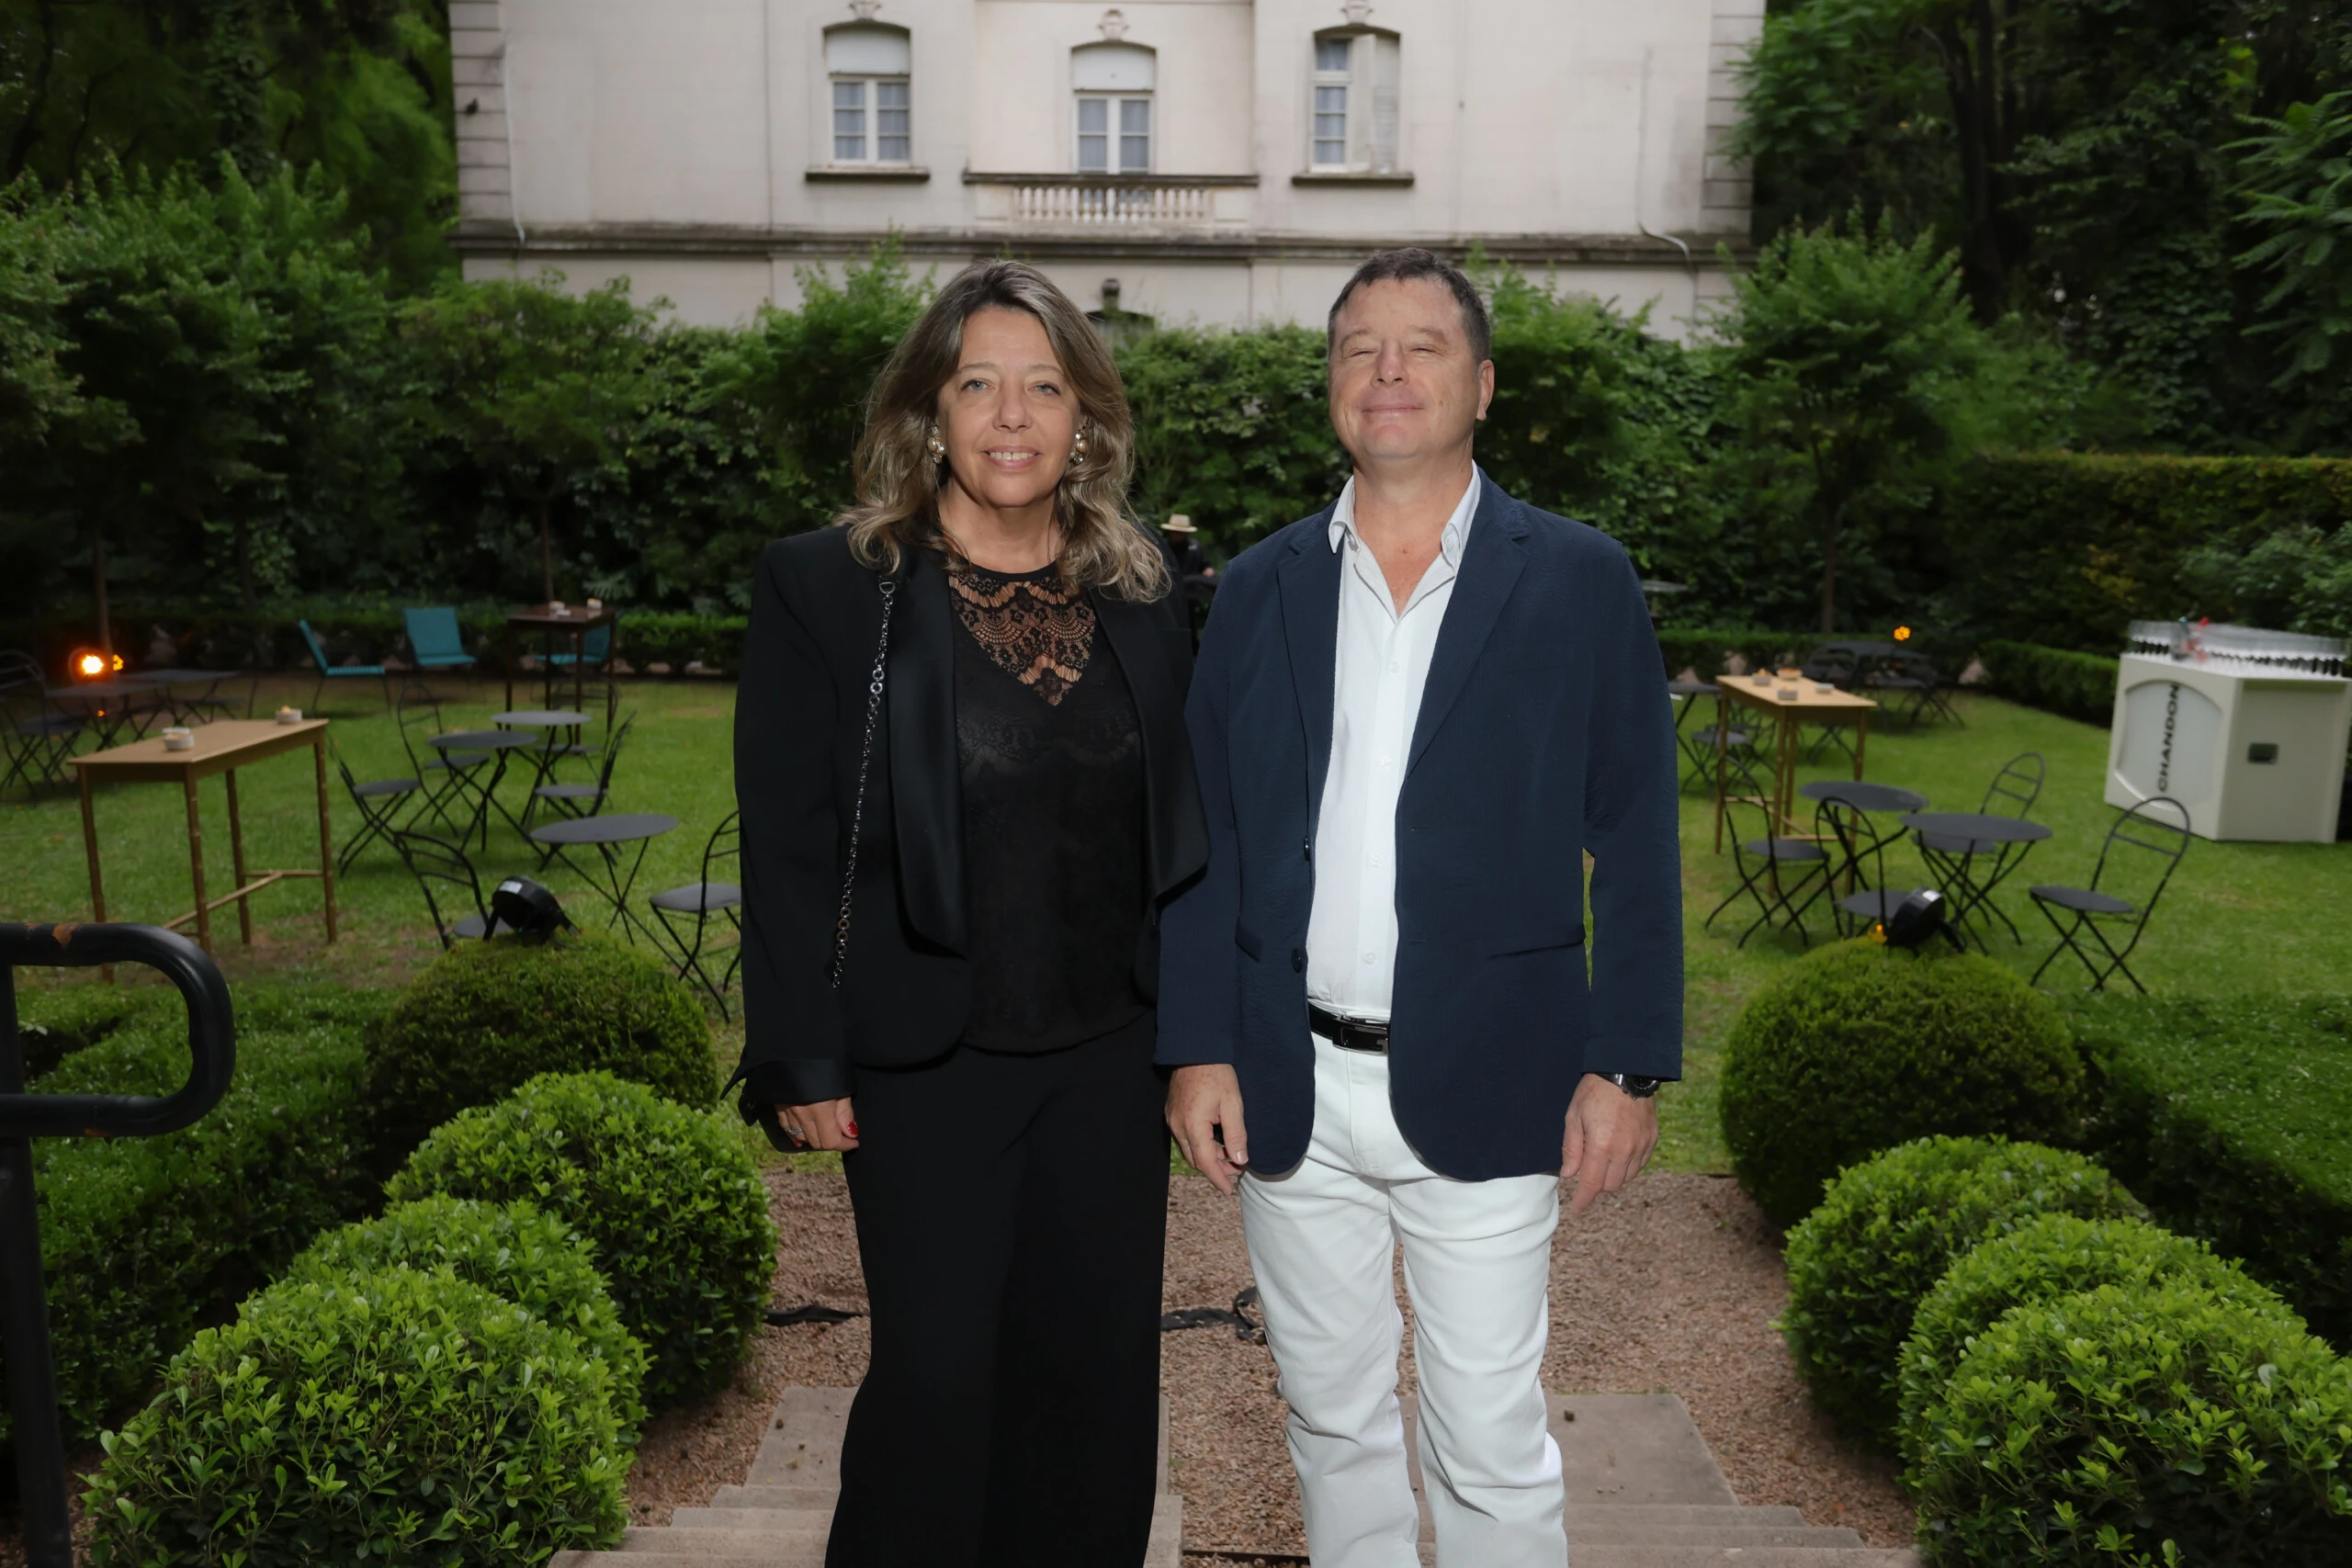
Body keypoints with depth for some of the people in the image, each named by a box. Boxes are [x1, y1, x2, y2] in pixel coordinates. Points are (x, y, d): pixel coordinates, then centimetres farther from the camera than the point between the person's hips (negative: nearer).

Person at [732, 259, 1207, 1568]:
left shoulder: (1138, 591, 4)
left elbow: (1179, 827, 9)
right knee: (937, 1377, 8)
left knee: (1098, 1367, 16)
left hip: (1111, 1054, 4)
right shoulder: (828, 586, -8)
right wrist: (804, 1061, -9)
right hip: (927, 1063, -4)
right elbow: (789, 845, -8)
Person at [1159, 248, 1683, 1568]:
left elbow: (1637, 842, -1)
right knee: (1333, 1419, 18)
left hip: (1485, 1094, -2)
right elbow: (1206, 836, 5)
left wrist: (1628, 1066, -6)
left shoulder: (1582, 581, -1)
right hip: (1289, 1089, 3)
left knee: (1493, 1447, 8)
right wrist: (1198, 1048, -1)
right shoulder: (1259, 589, 5)